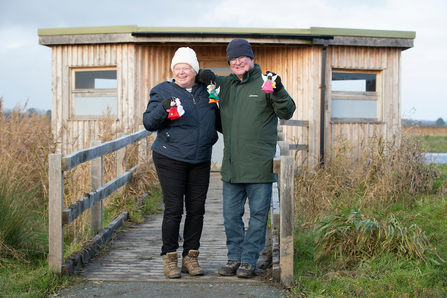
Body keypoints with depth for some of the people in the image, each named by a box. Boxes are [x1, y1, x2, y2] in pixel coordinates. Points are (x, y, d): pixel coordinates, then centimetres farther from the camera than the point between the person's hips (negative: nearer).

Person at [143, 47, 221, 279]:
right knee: (173, 210, -5)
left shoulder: (206, 92, 11)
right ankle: (169, 258, 8)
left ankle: (190, 256, 18)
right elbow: (148, 123, -5)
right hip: (170, 160, -4)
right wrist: (163, 108, -23)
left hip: (200, 161, 4)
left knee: (196, 210, 6)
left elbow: (218, 122, 22)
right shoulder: (163, 91, 1)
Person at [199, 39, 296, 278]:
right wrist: (207, 78, 7)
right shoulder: (225, 84, 12)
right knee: (231, 215, 11)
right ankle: (234, 257, 23)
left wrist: (278, 92, -26)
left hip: (259, 166, -5)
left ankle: (249, 259, 14)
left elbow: (287, 113, -8)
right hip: (231, 165, 5)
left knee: (258, 214, 3)